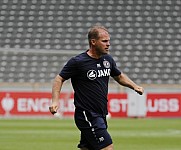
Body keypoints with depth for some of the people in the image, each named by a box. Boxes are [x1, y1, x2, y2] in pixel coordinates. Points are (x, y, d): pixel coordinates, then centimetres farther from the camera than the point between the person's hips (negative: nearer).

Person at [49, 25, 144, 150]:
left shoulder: (108, 59, 9)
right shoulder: (77, 62, -11)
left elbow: (119, 76, 27)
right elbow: (60, 79, -3)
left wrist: (134, 86, 14)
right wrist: (55, 101, -16)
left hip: (101, 115, 8)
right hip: (87, 115, -8)